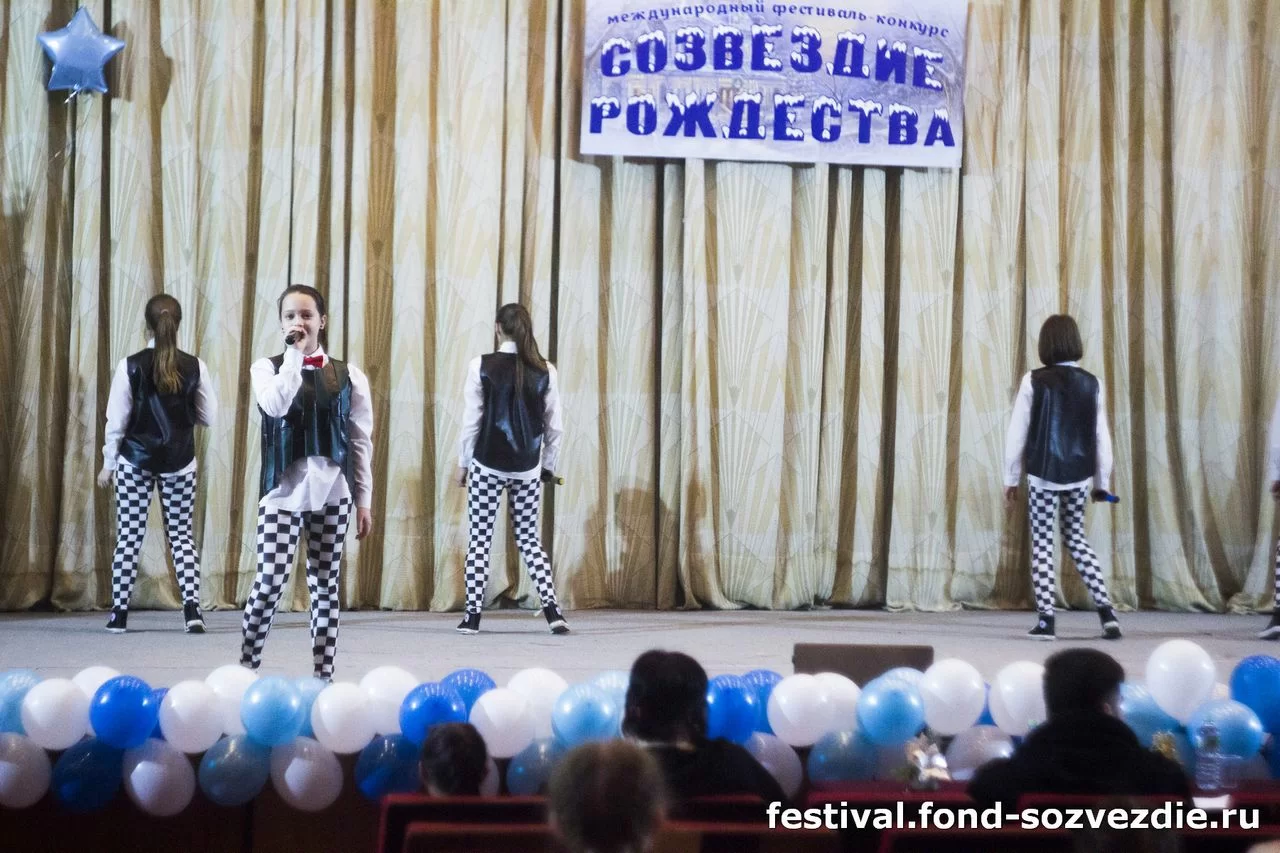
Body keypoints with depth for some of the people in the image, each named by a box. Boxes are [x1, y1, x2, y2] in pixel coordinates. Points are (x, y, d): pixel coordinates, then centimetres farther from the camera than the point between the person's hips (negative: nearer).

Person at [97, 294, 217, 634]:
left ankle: (119, 613, 10)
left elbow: (117, 420, -6)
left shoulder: (131, 365, -9)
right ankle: (192, 608, -2)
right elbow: (208, 417, 1)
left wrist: (108, 463, 4)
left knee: (129, 537, 6)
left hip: (135, 460, -1)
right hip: (179, 461, 1)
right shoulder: (194, 366, -5)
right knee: (181, 535, 9)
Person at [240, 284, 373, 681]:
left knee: (325, 585, 6)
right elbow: (276, 405, -20)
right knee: (270, 583, -7)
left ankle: (323, 675, 12)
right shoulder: (267, 367, 2)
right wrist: (295, 353, -16)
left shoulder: (348, 375, 5)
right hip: (283, 490, -1)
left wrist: (364, 500, 3)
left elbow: (362, 443, 6)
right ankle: (246, 666, 10)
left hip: (331, 492, 2)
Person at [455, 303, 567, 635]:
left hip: (487, 465, -2)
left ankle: (472, 616, 6)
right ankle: (552, 609, 1)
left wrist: (462, 462, 5)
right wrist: (548, 466, 15)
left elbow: (472, 420, -6)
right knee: (529, 539, 12)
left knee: (480, 539, 6)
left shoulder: (482, 366, -8)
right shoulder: (545, 370, -1)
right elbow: (553, 426, 2)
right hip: (528, 468, 2)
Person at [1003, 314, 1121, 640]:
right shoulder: (1091, 383, 1)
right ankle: (1105, 610, 9)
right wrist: (1102, 482, 14)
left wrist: (1011, 478, 4)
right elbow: (1102, 437, 4)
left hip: (1042, 475, -3)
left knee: (1042, 542, 6)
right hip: (1079, 476, 3)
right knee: (1076, 537, 18)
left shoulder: (1034, 382, -8)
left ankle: (1046, 620, 3)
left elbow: (1017, 434, -5)